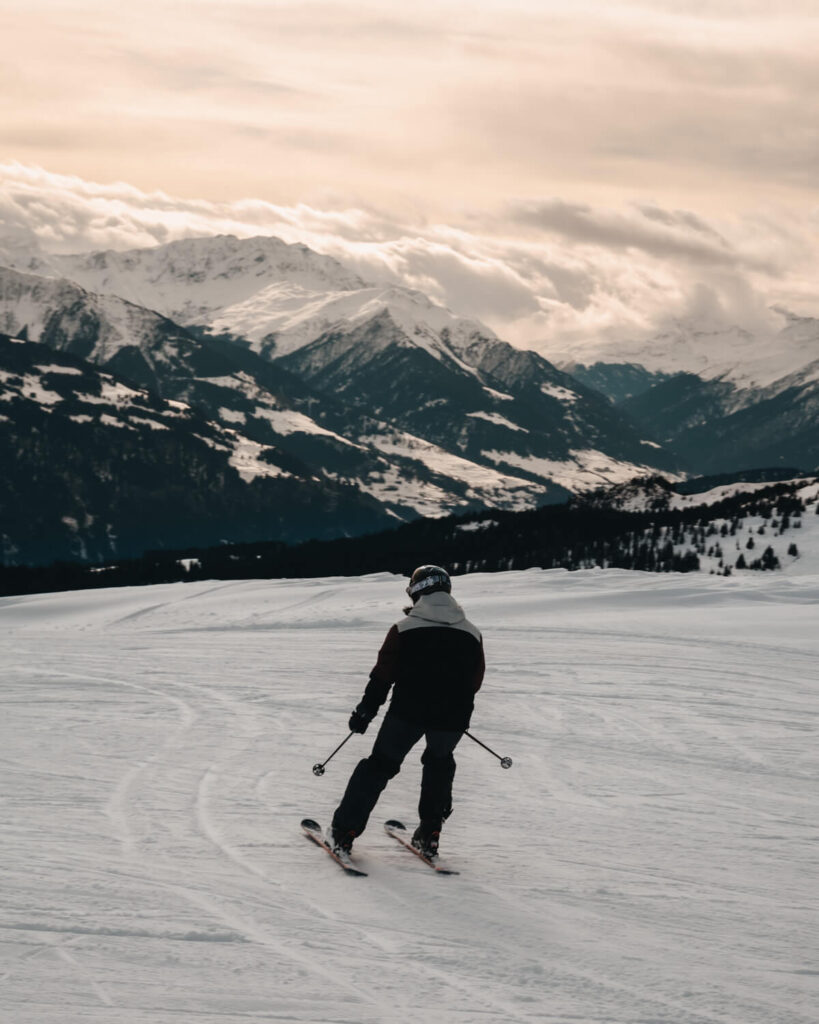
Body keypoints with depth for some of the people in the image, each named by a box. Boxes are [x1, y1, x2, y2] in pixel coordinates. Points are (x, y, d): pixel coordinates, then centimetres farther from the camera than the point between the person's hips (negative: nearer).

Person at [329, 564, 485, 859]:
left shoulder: (404, 629, -3)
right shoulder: (472, 634, 5)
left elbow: (383, 675, -3)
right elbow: (475, 681, 12)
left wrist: (366, 710, 5)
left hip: (408, 712, -2)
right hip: (452, 718, 2)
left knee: (380, 764, 11)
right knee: (439, 764, 27)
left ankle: (344, 831, 8)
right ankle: (429, 834, 21)